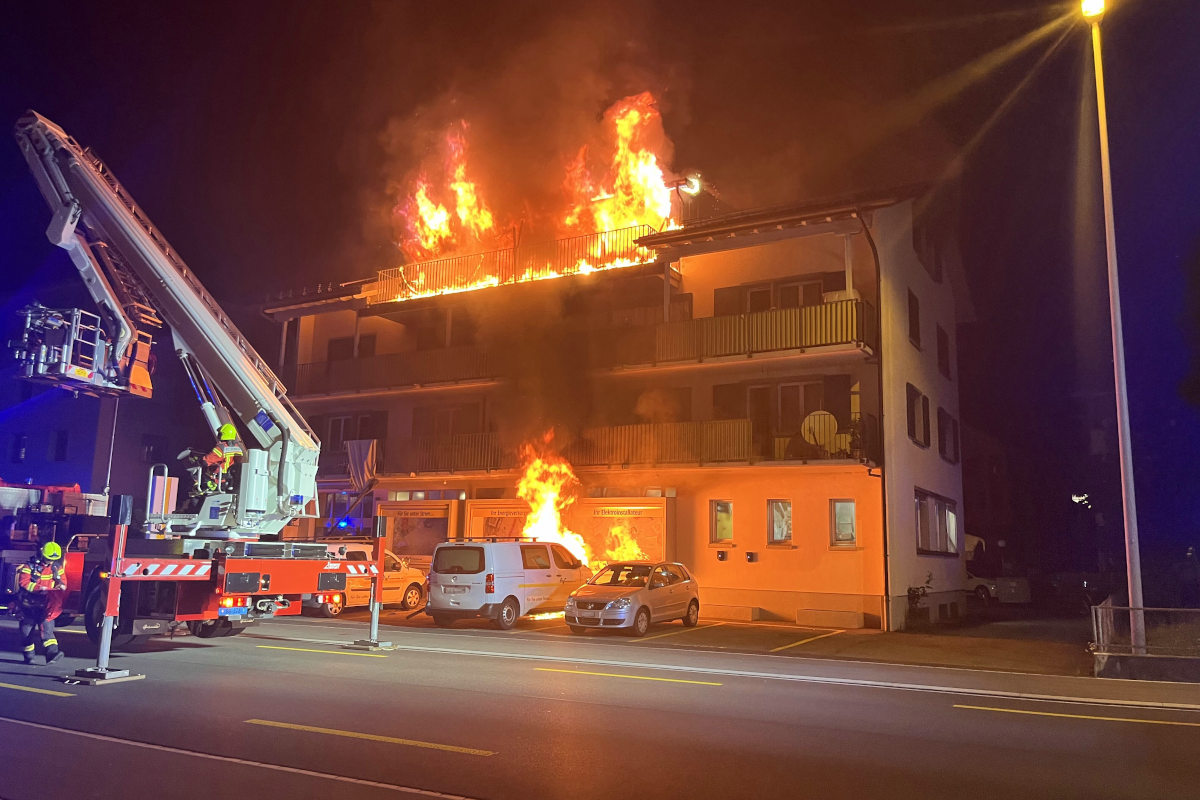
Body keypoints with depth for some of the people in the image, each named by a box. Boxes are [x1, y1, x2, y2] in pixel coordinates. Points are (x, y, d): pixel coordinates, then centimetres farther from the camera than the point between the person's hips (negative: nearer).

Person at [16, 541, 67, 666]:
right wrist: (39, 588, -28)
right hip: (29, 603, -2)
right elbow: (24, 582, -16)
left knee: (47, 627, -10)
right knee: (27, 629, 5)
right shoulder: (30, 566, -7)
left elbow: (63, 581, 10)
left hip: (45, 605, 2)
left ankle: (51, 652, -22)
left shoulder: (57, 567, 5)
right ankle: (29, 656, 17)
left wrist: (61, 585, -14)